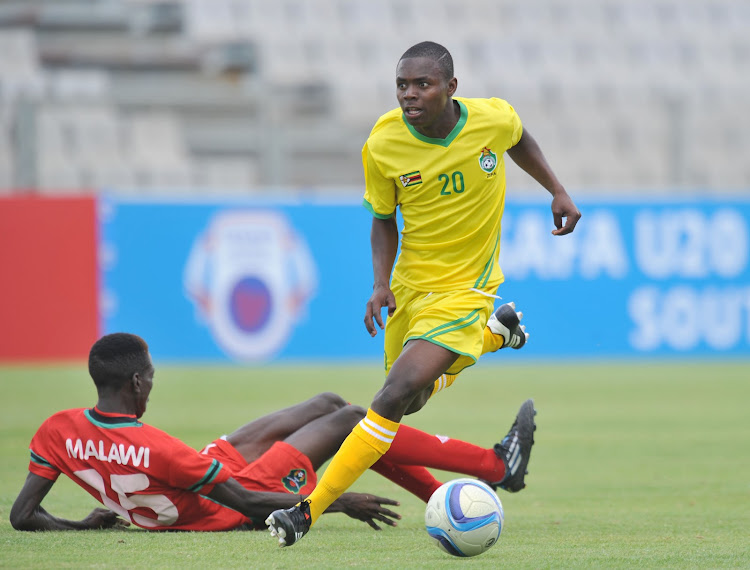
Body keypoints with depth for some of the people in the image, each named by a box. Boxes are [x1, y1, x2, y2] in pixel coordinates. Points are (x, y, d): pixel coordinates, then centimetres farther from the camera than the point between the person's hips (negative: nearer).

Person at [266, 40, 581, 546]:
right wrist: (381, 284, -13)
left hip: (463, 288, -4)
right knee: (412, 402, 20)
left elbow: (519, 139, 11)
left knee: (397, 395, -20)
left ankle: (311, 510, -16)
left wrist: (558, 192, 9)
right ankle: (497, 332, 44)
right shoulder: (383, 144, -15)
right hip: (410, 285, 4)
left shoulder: (493, 119, -16)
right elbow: (384, 219, 1)